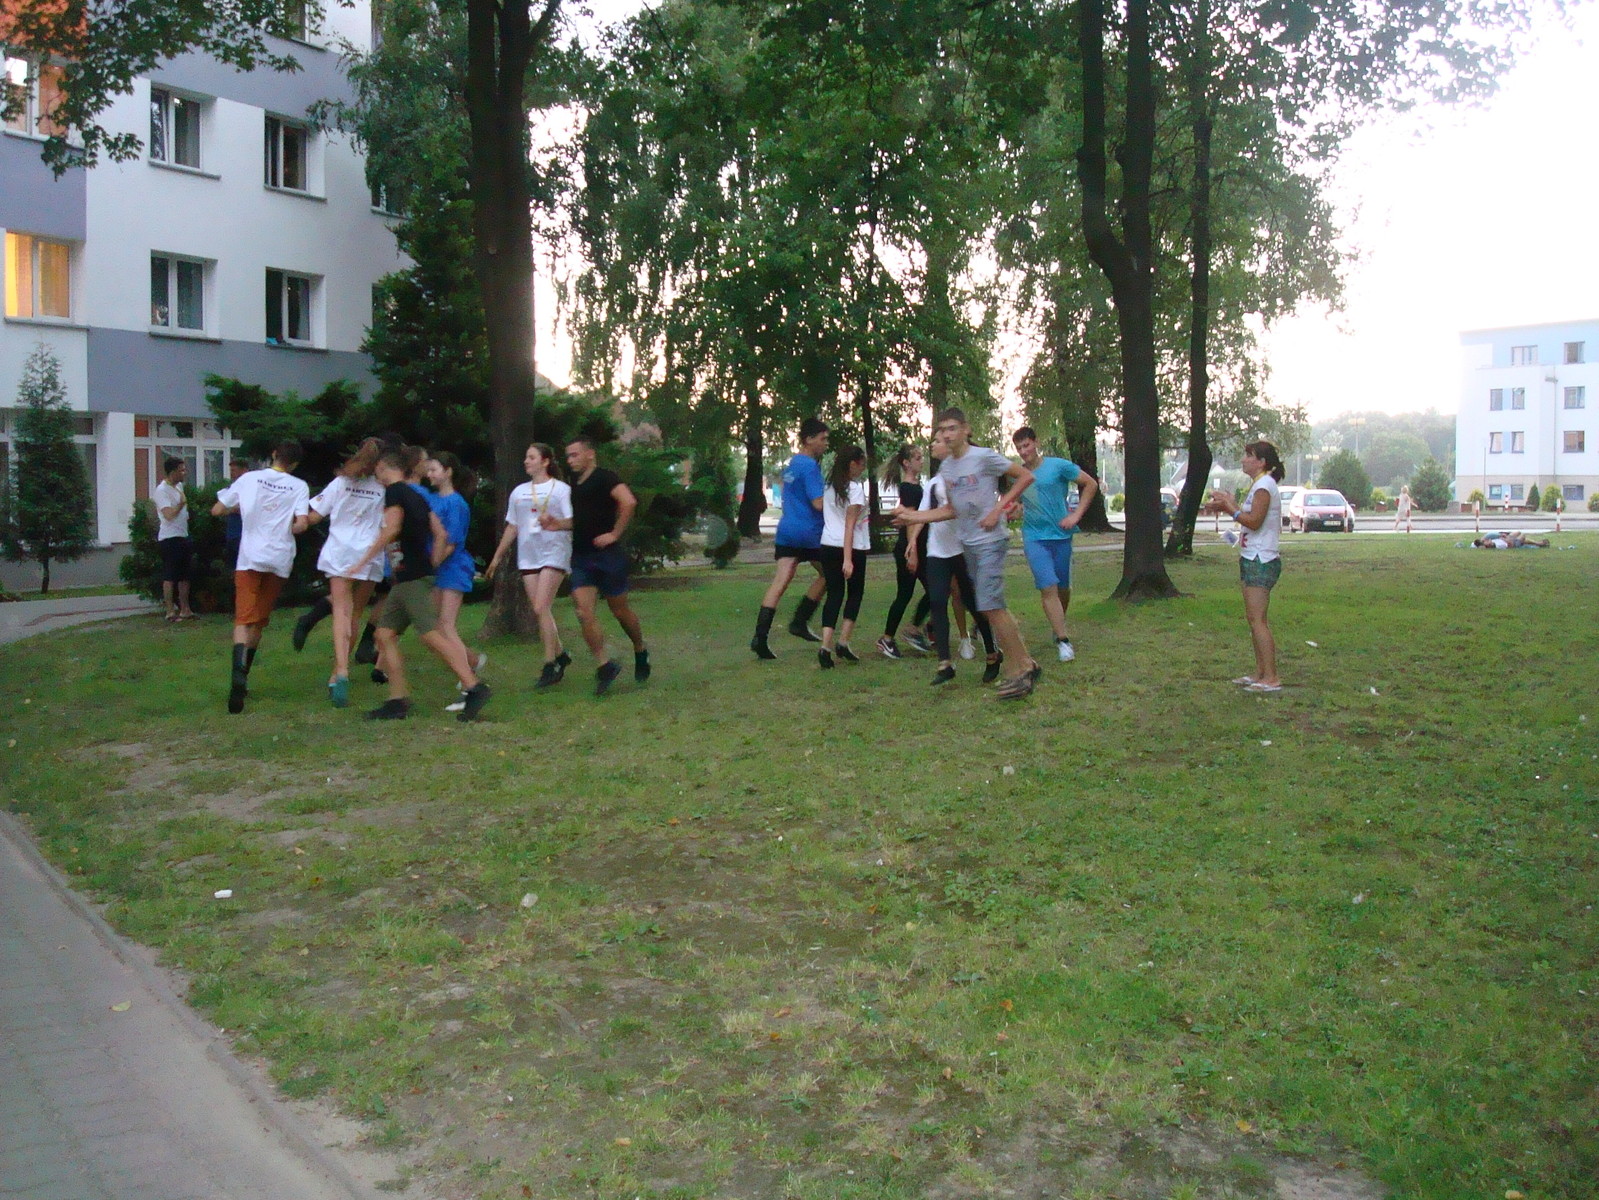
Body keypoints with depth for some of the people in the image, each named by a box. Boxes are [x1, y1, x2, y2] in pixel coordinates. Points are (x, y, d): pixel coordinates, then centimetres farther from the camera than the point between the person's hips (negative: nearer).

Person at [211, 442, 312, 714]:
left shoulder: (249, 478, 3)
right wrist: (286, 530, 10)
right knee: (260, 621, 15)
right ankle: (242, 677, 20)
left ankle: (238, 674, -32)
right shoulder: (298, 486, 0)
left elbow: (217, 510, 6)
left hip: (249, 558, -1)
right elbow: (301, 524, -12)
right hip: (280, 559, 1)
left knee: (244, 619, -8)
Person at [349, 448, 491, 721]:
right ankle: (398, 701, 7)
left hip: (411, 575, -9)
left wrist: (364, 559, -14)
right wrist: (432, 564, 17)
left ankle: (474, 687, -18)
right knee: (385, 635, 9)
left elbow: (391, 529, -19)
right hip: (407, 579, 9)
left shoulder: (395, 491, -5)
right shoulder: (417, 496, 19)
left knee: (431, 635, -14)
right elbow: (441, 535, 16)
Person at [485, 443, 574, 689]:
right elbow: (512, 527, 21)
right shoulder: (519, 492, 15)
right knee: (541, 611, 2)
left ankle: (550, 666, -9)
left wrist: (555, 523, -27)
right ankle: (560, 655, 18)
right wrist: (497, 557, 21)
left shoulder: (561, 489, -1)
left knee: (541, 608, -15)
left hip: (554, 553, -5)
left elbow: (573, 522, -7)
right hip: (528, 556, 5)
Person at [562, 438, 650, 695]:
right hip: (581, 558, 7)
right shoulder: (575, 484, 15)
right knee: (584, 612, -6)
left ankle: (641, 653, 29)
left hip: (607, 556, -7)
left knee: (620, 610, 6)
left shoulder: (604, 478, -10)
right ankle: (605, 665, 2)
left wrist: (615, 534, -23)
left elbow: (628, 502, -27)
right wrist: (558, 524, 10)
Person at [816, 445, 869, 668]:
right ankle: (843, 642, 6)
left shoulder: (830, 487, 10)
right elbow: (849, 525, -15)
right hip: (852, 548, -5)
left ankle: (826, 646, -8)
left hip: (828, 547, 5)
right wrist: (848, 559, -18)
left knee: (834, 594, 7)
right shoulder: (855, 489, -10)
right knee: (855, 593, 14)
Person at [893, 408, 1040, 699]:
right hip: (967, 543, 8)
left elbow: (1025, 476, -9)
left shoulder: (984, 457, -11)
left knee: (990, 605, -15)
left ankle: (1025, 669, -5)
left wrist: (999, 508, -15)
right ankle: (1027, 666, 18)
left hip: (990, 541, -8)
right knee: (992, 607, 9)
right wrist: (913, 517, 8)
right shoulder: (945, 468, 10)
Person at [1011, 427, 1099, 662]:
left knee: (1063, 587, 11)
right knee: (1048, 588, -12)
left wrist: (1076, 515, -6)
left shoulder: (1058, 466, -5)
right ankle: (1063, 640, -9)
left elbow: (1091, 484, 0)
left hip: (1060, 534, 0)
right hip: (1034, 537, 0)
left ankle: (1060, 628, 36)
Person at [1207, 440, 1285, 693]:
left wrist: (1230, 506, -13)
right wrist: (1227, 507, 7)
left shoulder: (1264, 486, -13)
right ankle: (1260, 673, 17)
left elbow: (1254, 521, -20)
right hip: (1252, 559, 10)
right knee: (1253, 618, 12)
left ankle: (1271, 678, -9)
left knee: (1257, 619, -10)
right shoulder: (1259, 485, 17)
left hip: (1261, 561, -10)